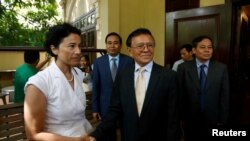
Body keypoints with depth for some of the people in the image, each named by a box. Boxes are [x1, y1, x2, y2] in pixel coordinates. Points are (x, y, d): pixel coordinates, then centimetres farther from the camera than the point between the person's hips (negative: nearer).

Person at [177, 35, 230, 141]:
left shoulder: (221, 68, -4)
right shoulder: (183, 68, -7)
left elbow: (225, 95, -2)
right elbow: (180, 94, -5)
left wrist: (223, 119, -3)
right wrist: (180, 117, -5)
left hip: (213, 120, 1)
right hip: (189, 119, 0)